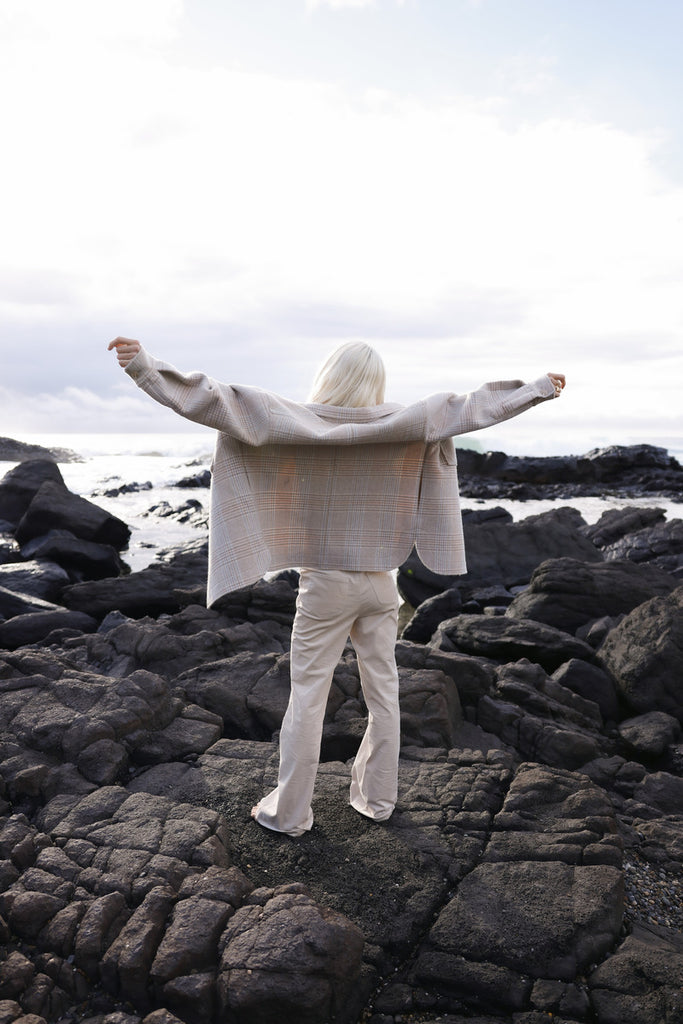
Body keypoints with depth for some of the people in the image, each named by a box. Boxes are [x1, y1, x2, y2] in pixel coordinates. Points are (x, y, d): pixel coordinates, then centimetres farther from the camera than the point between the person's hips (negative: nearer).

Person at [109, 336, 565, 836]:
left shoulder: (298, 421, -12)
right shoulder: (404, 424, -5)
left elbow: (223, 401, -20)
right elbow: (471, 407, 1)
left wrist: (146, 364, -20)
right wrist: (541, 386, 12)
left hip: (326, 585, -3)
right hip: (380, 583, 3)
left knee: (307, 698, 7)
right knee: (383, 693, 15)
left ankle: (289, 812, 19)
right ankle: (378, 799, 30)